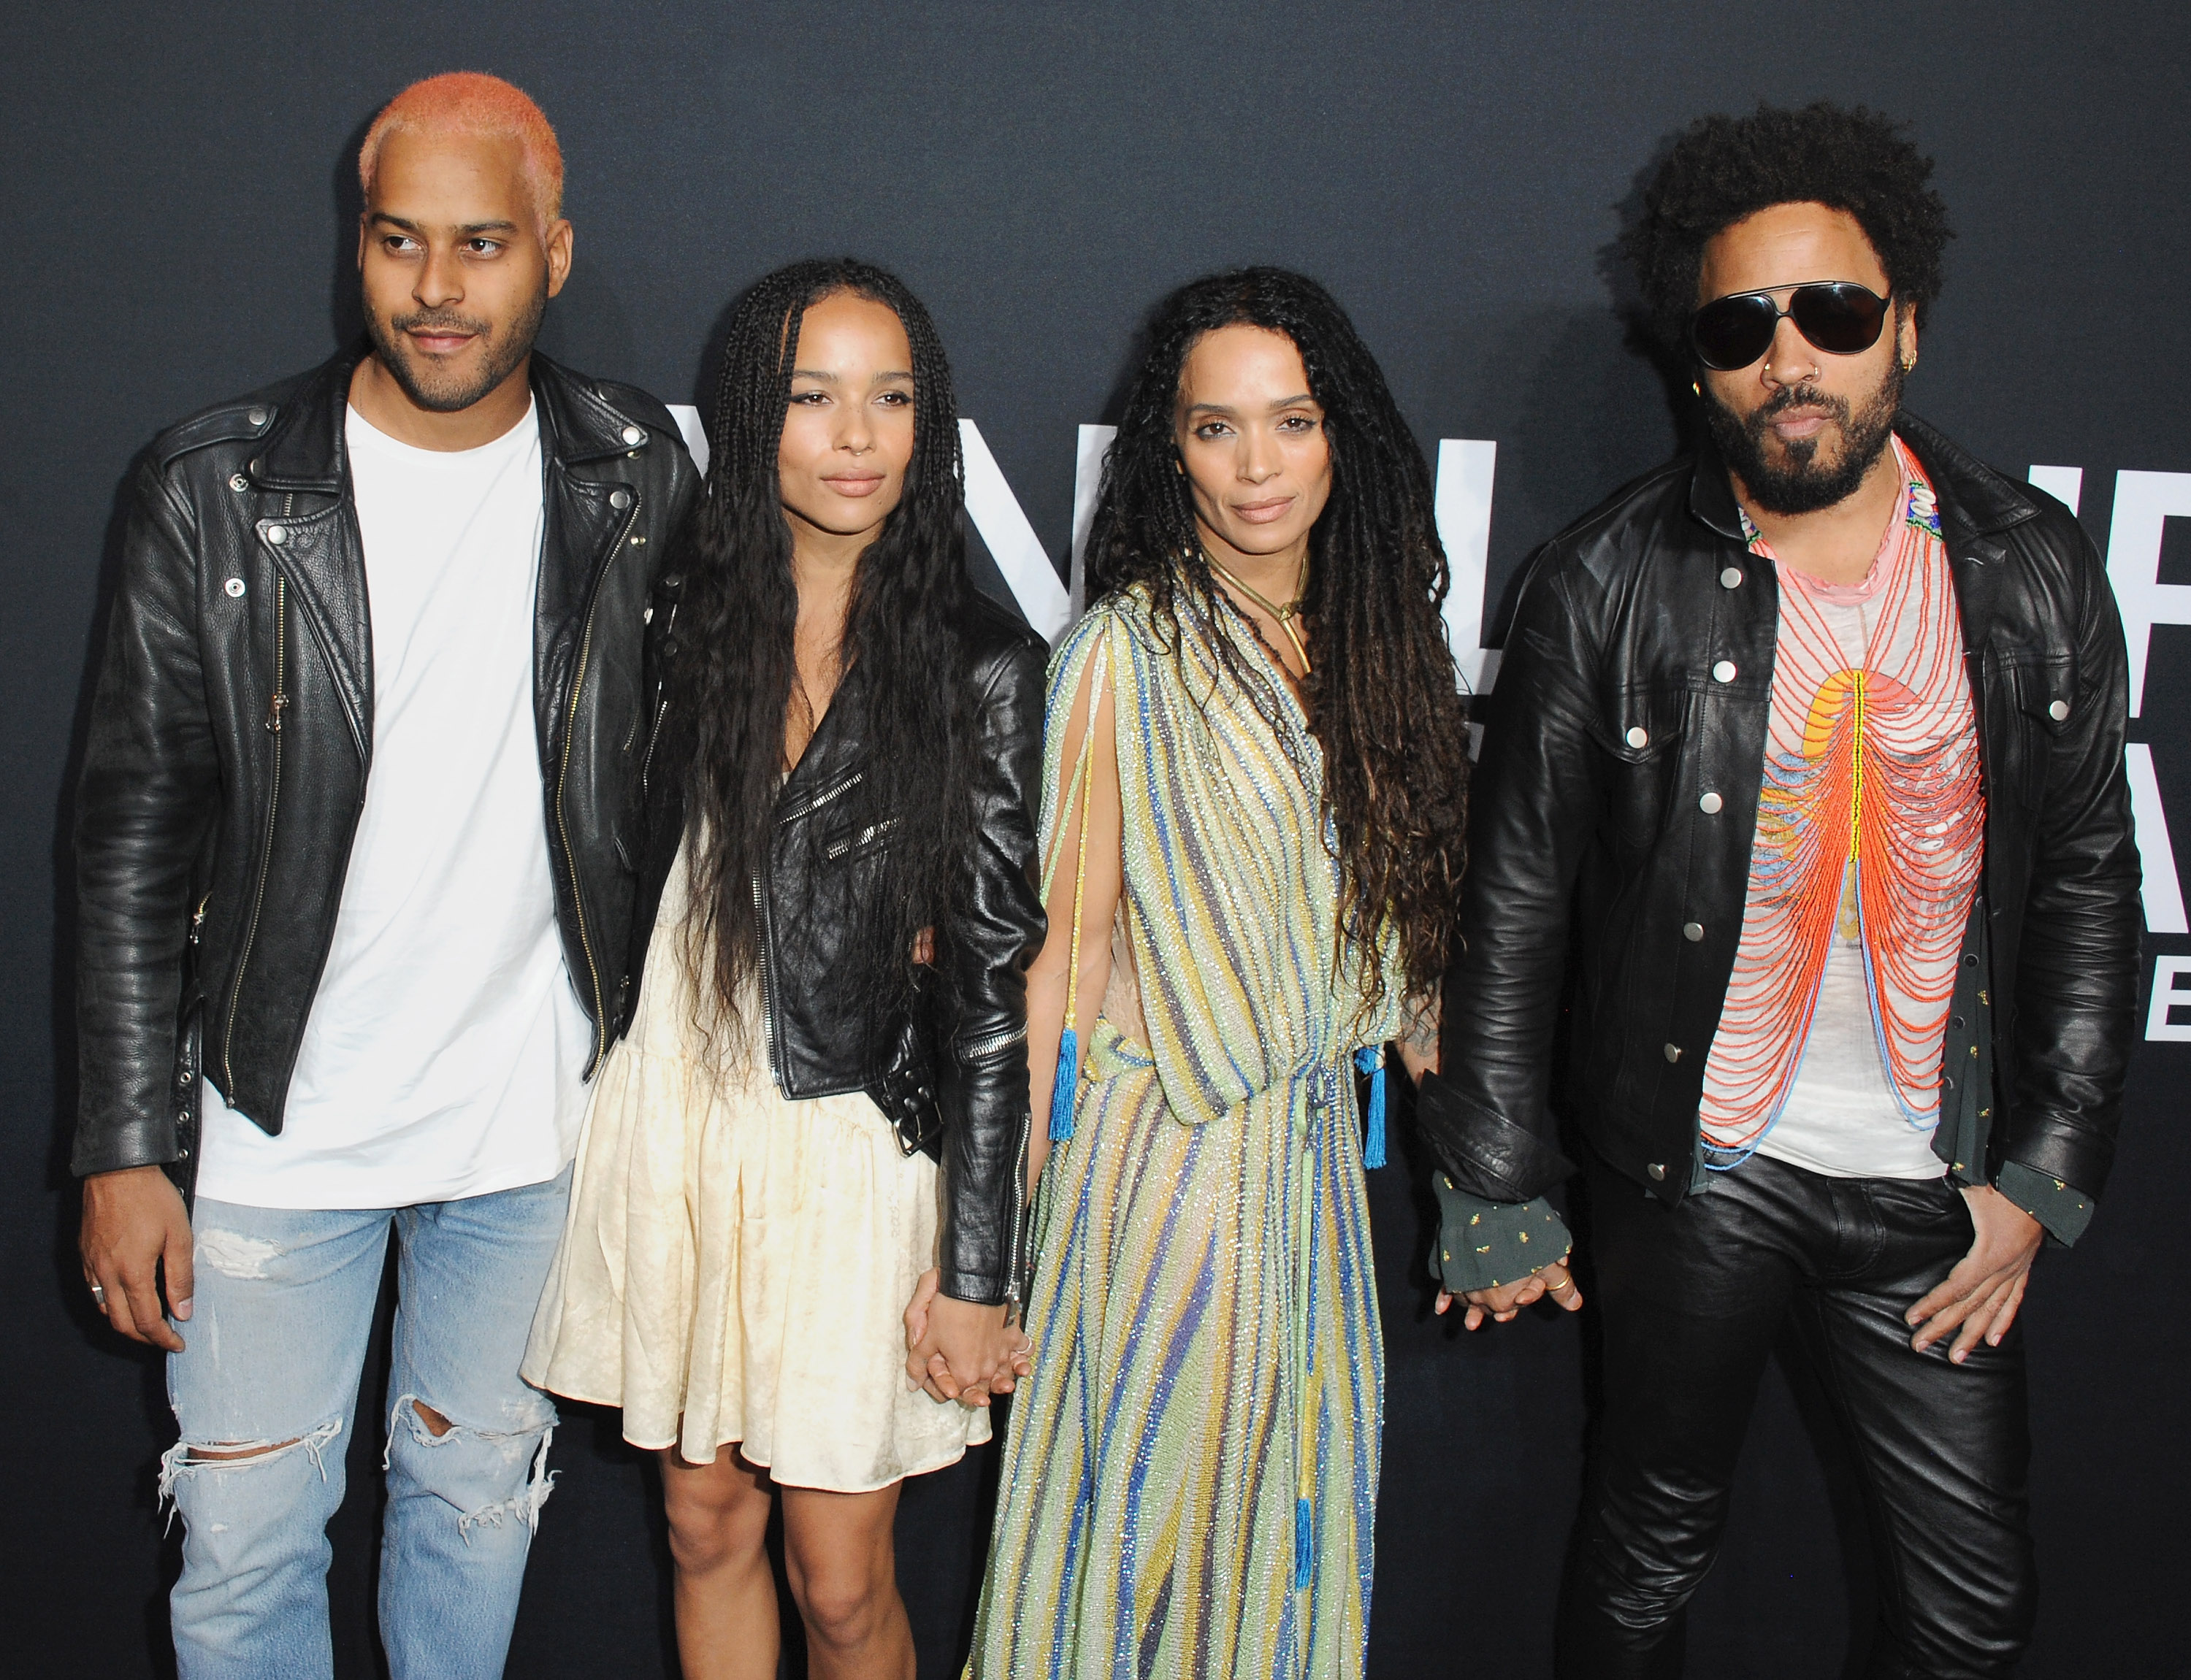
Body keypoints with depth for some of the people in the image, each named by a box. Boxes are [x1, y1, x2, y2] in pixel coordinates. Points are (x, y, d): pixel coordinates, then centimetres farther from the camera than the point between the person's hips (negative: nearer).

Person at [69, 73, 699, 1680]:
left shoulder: (640, 474, -5)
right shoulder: (214, 490, -9)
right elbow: (136, 841, -4)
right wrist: (126, 1148, -5)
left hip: (535, 1119, 1)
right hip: (277, 1124, -1)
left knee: (478, 1498, 19)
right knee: (246, 1544, 11)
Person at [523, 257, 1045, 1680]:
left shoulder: (981, 669, -10)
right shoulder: (691, 623, 2)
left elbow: (990, 981, -10)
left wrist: (977, 1272, -10)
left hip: (858, 1147, -3)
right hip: (682, 1119, 4)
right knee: (708, 1527, 17)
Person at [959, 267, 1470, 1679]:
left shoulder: (1378, 637, 5)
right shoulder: (1128, 655, -12)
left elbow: (1402, 909, 11)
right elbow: (1071, 937, -10)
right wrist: (1031, 1184, -8)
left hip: (1322, 1130, 6)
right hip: (1168, 1143, -5)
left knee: (1302, 1490, 17)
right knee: (1155, 1493, 9)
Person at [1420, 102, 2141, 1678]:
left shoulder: (2036, 571, -2)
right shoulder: (1609, 586, -9)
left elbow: (2089, 884, 5)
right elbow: (1516, 903, -5)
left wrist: (2043, 1178, 1)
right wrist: (1495, 1191, -3)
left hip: (1933, 1183, 3)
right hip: (1697, 1170, -2)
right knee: (1652, 1549, 15)